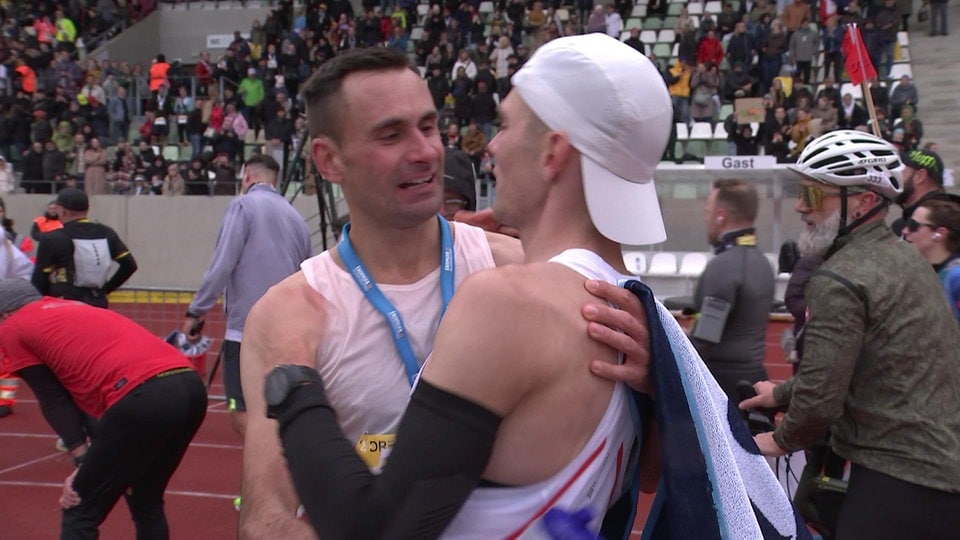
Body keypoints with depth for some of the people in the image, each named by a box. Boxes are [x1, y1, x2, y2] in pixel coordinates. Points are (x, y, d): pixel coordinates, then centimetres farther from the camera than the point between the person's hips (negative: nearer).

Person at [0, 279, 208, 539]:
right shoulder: (75, 308, 37)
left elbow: (54, 401, 11)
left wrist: (83, 460, 10)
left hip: (143, 398, -8)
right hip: (191, 385, 8)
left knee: (79, 514, 10)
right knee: (147, 505, 27)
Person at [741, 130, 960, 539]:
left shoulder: (839, 281, -18)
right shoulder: (905, 257, 12)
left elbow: (820, 398, -19)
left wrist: (782, 440, 0)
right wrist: (781, 393, 29)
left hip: (898, 482, -9)